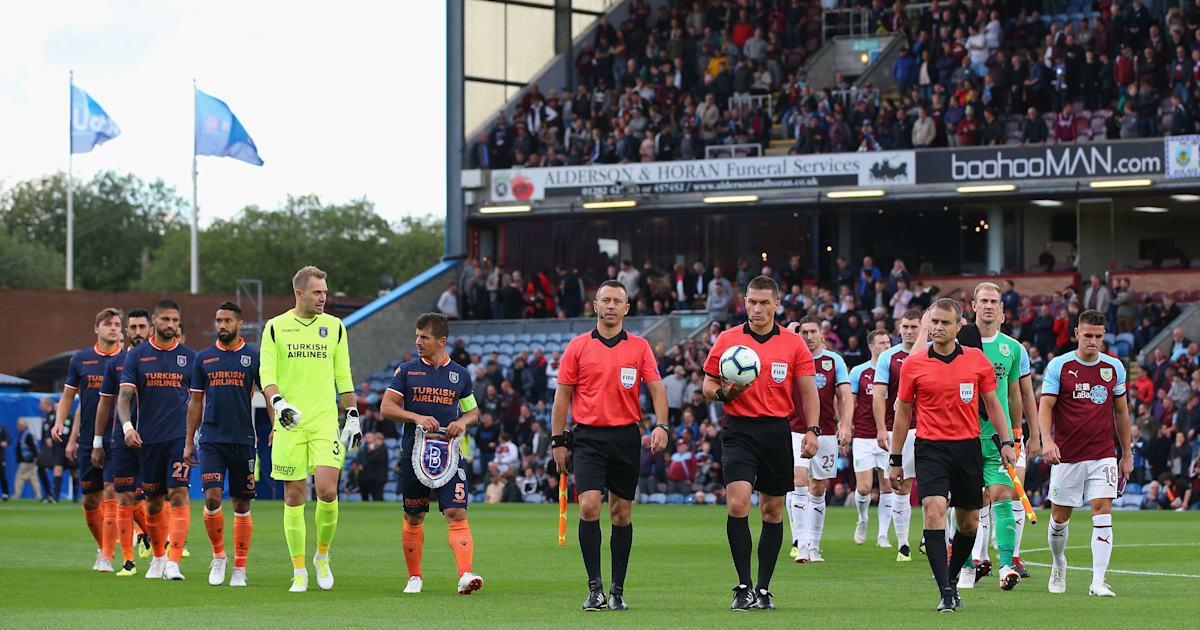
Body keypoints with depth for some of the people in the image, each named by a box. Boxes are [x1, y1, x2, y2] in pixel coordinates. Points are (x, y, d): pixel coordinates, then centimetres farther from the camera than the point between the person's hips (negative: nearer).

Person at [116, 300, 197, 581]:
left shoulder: (189, 356, 6)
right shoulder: (137, 356, 4)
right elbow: (124, 395, -2)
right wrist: (127, 426, -19)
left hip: (180, 438, -1)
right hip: (147, 439, 1)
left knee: (179, 495, -14)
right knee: (153, 501, 9)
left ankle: (173, 563, -20)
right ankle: (158, 557, 29)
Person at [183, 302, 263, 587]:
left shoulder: (254, 357, 2)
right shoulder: (203, 358, 8)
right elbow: (196, 402, 12)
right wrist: (189, 442, 9)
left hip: (243, 440, -1)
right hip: (211, 440, 1)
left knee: (242, 505, 3)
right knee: (212, 497, -13)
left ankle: (240, 568, 10)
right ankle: (218, 556, 7)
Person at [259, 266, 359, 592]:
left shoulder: (334, 327, 10)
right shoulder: (275, 327, 4)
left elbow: (343, 376, 14)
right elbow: (266, 373, 1)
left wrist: (353, 418, 10)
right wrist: (279, 403, -16)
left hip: (325, 423, 1)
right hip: (290, 424, -1)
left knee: (327, 492, -13)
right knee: (294, 497, -1)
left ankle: (322, 557, 11)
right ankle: (299, 571, 8)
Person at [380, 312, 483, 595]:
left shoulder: (460, 375, 9)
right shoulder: (406, 371, 6)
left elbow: (473, 411, 20)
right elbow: (386, 407, 0)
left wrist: (463, 423, -3)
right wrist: (417, 418, -15)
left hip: (449, 453, 0)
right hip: (414, 453, 1)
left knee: (457, 514, -15)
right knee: (413, 518, 8)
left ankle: (465, 575, -25)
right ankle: (414, 577, 25)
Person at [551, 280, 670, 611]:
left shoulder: (639, 347, 6)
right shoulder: (578, 346, 4)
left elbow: (657, 388, 2)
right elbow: (562, 395, 7)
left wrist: (661, 426, -14)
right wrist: (558, 441, 3)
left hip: (626, 436, 1)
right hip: (588, 437, -1)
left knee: (622, 512, 5)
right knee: (589, 506, -15)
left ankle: (617, 591, 12)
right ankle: (595, 588, -11)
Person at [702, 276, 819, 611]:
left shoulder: (794, 344, 5)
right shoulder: (727, 340, 3)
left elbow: (808, 392, 7)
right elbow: (708, 386, 8)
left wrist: (812, 430, -4)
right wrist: (724, 393, -13)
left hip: (778, 431, 2)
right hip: (739, 430, -1)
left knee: (773, 510, 5)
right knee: (737, 504, -16)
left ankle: (764, 589, 15)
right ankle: (744, 586, -9)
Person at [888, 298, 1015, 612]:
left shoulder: (977, 359, 3)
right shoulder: (914, 363, 0)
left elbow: (992, 403, 12)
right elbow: (903, 412, 7)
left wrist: (1006, 442, 3)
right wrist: (895, 460, 7)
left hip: (968, 447, 2)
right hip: (930, 448, -2)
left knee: (969, 523, 7)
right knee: (934, 512, -19)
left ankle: (952, 578, 30)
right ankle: (946, 592, -20)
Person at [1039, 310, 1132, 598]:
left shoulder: (1114, 367, 6)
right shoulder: (1058, 366, -2)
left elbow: (1121, 412, 14)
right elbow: (1045, 406, -7)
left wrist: (1127, 454, 14)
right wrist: (1047, 440, -24)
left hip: (1103, 455, 1)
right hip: (1067, 455, -1)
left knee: (1102, 513, -11)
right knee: (1060, 516, 7)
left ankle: (1098, 582, -13)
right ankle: (1058, 565, 35)